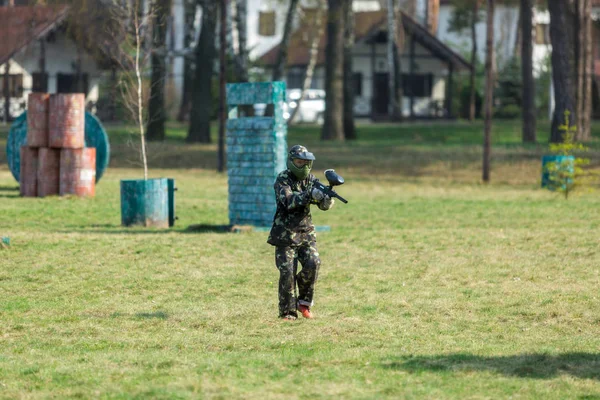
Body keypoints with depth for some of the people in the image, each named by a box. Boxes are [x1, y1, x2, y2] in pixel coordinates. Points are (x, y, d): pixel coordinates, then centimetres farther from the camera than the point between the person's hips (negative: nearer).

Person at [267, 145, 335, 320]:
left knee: (313, 263, -15)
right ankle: (287, 311, 2)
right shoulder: (283, 179, -10)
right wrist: (310, 195, -41)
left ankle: (304, 302, 3)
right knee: (287, 272, -8)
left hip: (306, 233, 4)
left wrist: (327, 197, -24)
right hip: (285, 234, -4)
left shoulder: (310, 179, 6)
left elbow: (324, 205, 0)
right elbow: (288, 201, -27)